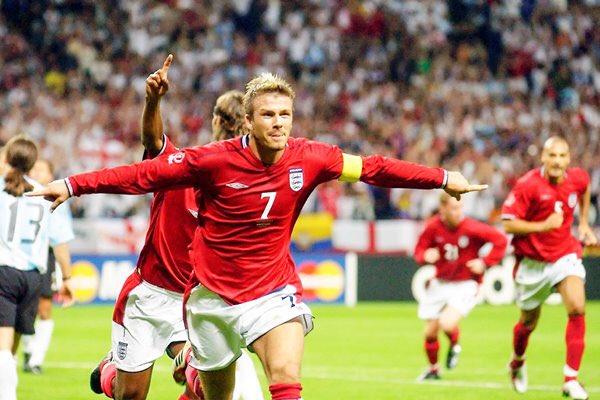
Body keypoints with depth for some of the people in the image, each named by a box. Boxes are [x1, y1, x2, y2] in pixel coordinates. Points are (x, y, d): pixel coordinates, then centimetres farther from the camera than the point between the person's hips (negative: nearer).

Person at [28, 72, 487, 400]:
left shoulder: (310, 159, -9)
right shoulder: (215, 160, -16)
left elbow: (374, 167, 1)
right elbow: (146, 174, -11)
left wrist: (443, 178, 2)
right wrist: (72, 185, -14)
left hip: (273, 289, 1)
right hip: (214, 293, 0)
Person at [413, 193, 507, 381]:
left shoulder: (471, 228, -20)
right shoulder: (433, 227, -11)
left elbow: (500, 240, -9)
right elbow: (420, 249, 3)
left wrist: (485, 262, -17)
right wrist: (426, 256, -19)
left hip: (465, 285, -4)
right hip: (440, 283, 4)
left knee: (447, 324, -25)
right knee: (430, 332, 7)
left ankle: (454, 346, 13)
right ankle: (433, 369, 35)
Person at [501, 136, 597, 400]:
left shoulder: (577, 178, -5)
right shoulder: (528, 185, -19)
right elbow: (508, 224, -19)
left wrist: (584, 224, 18)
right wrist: (543, 225, -29)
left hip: (564, 254, 2)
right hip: (532, 261, -2)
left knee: (577, 308, -20)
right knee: (529, 322, 13)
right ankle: (517, 362, 47)